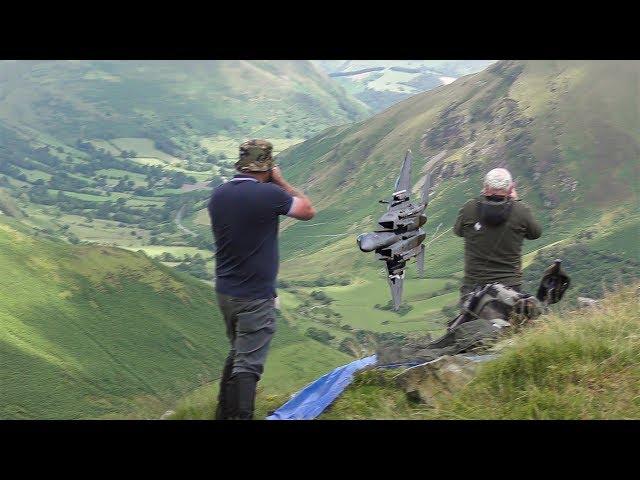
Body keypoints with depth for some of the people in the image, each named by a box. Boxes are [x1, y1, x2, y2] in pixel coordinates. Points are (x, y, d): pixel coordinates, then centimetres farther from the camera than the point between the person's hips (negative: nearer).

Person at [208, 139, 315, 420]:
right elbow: (308, 211, -2)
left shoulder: (218, 195, 0)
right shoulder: (269, 194, -19)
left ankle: (224, 413, 32)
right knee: (247, 366, -1)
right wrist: (281, 182, 4)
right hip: (255, 298, -7)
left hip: (224, 292, 7)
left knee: (237, 353, 24)